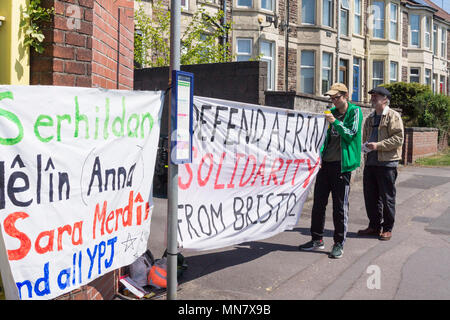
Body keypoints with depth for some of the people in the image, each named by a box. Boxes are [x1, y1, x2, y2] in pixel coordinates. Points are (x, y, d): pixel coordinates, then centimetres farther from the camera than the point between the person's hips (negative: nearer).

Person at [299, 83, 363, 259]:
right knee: (318, 203, 9)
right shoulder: (332, 112, 16)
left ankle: (339, 244, 11)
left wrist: (335, 122, -18)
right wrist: (320, 154, 7)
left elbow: (351, 135, -10)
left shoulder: (355, 111, -1)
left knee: (340, 206, 0)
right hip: (325, 163, 6)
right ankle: (317, 240, 21)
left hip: (341, 165, -6)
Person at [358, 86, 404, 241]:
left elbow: (398, 139, -13)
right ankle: (374, 226, 22)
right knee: (370, 196, 10)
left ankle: (387, 228, 13)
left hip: (387, 163, -7)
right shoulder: (370, 118, 18)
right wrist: (365, 145, 8)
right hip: (370, 161, 7)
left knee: (387, 198, 2)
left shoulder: (393, 116, -5)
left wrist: (378, 145, -19)